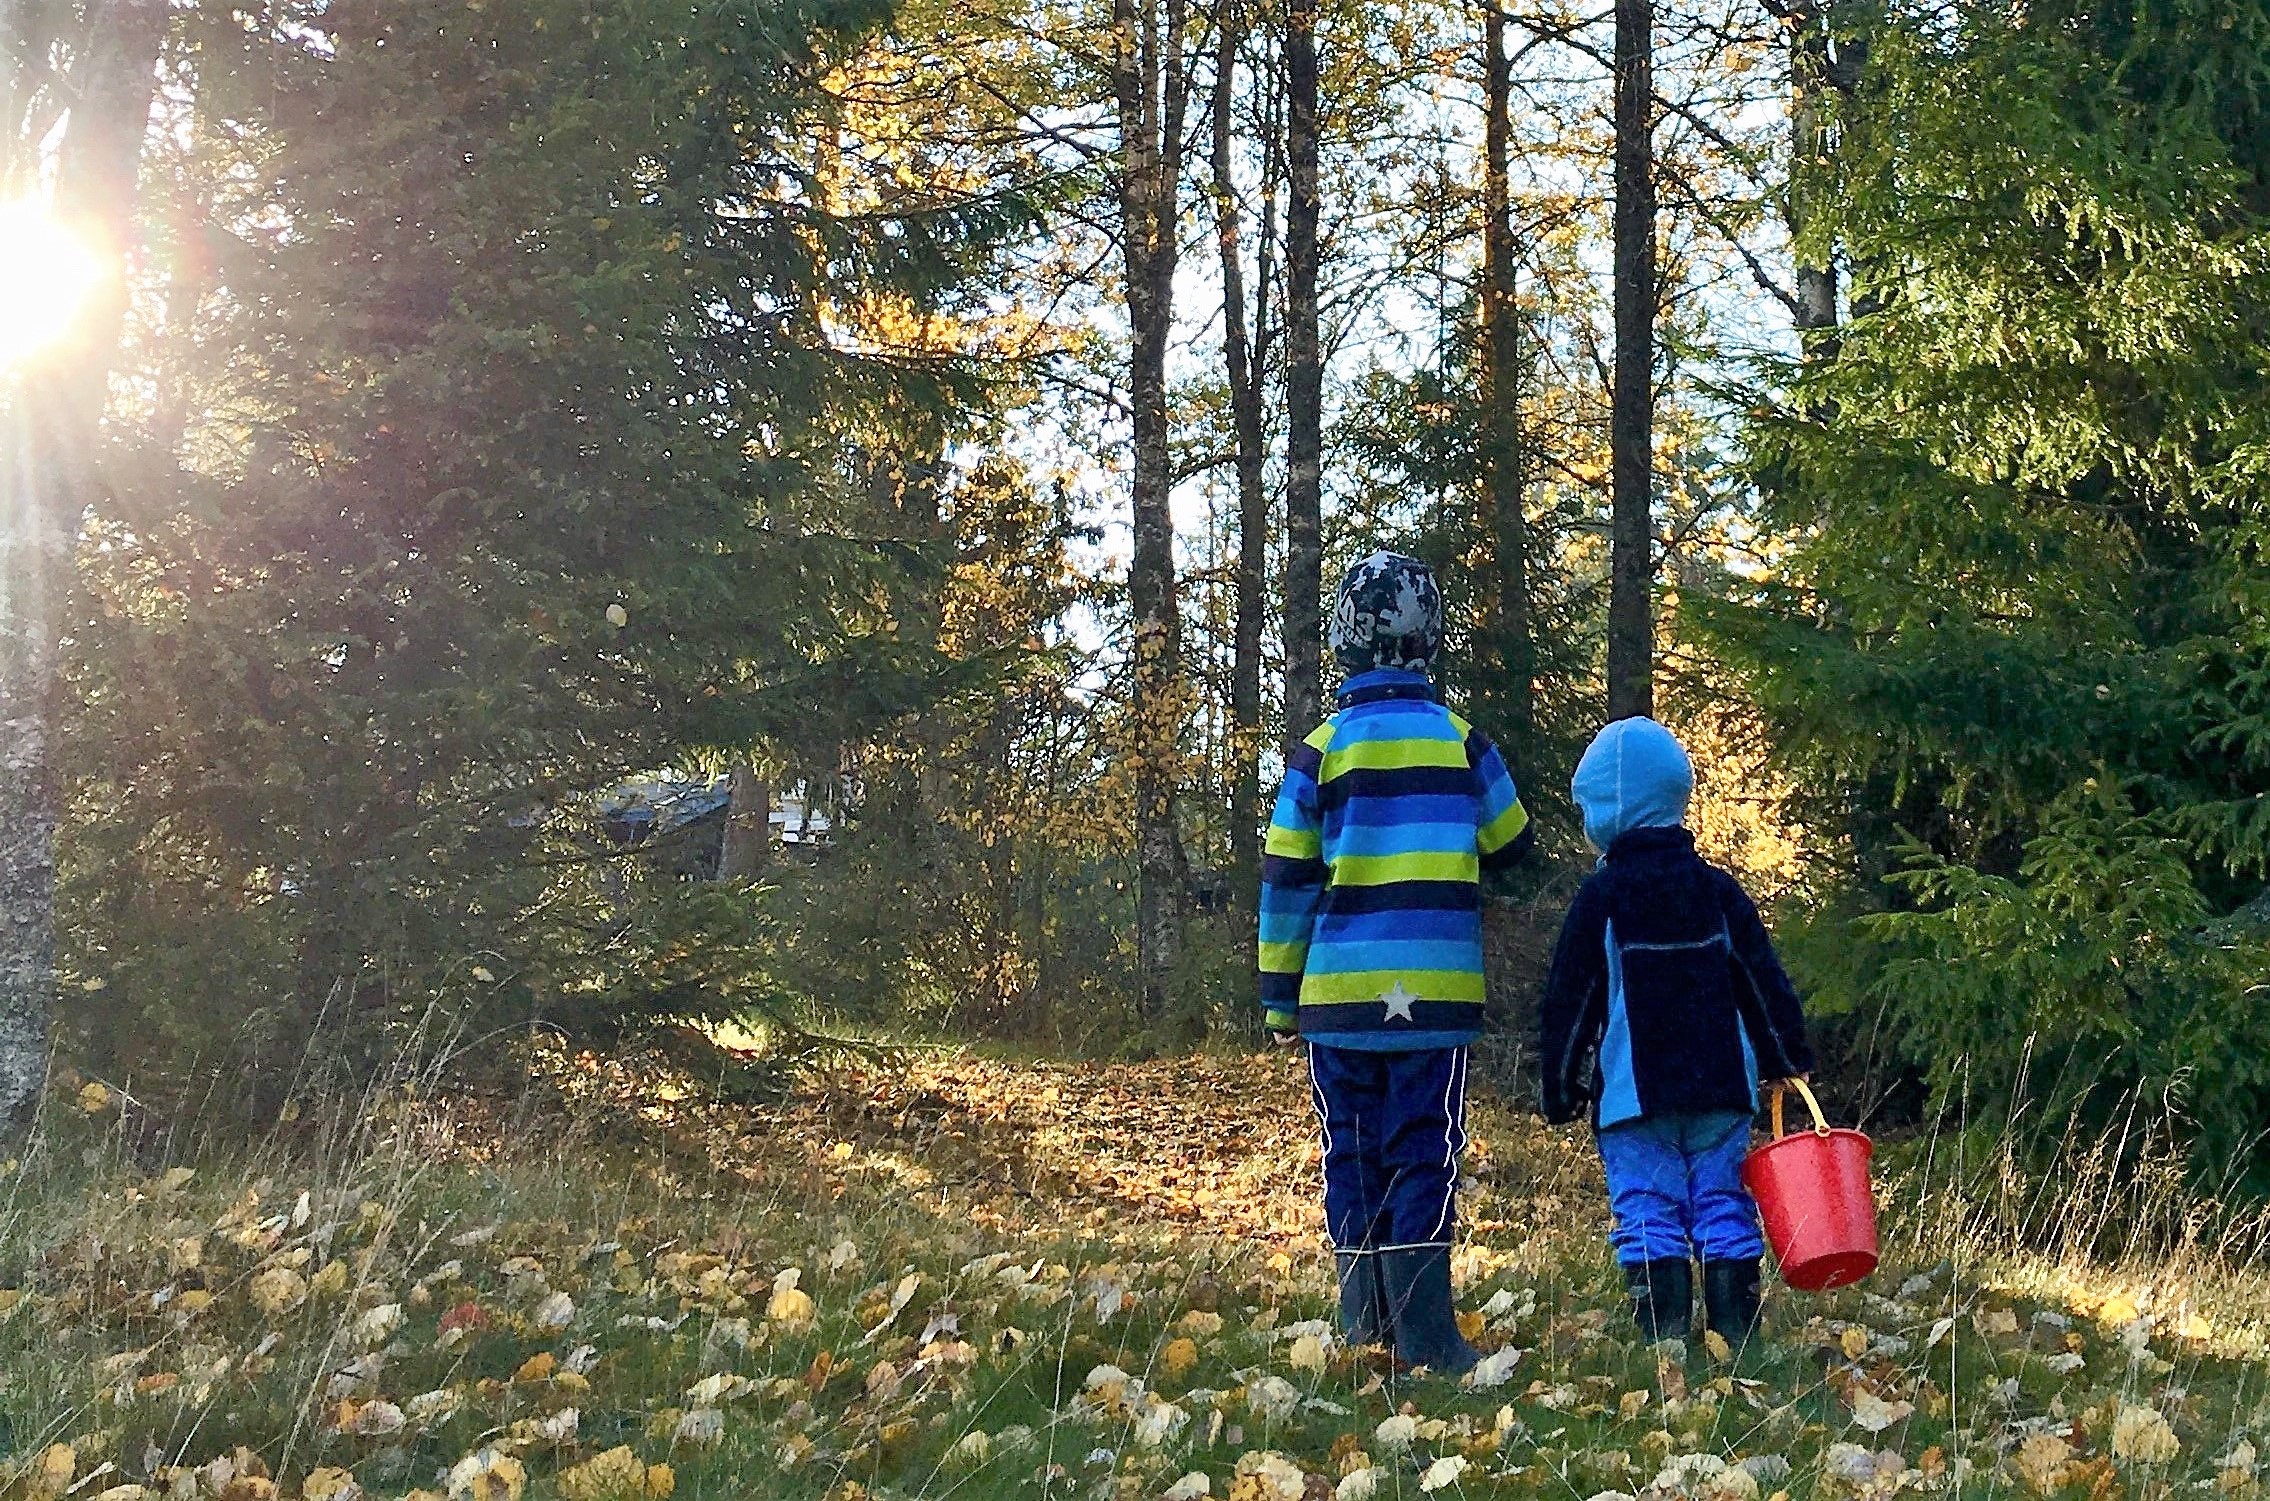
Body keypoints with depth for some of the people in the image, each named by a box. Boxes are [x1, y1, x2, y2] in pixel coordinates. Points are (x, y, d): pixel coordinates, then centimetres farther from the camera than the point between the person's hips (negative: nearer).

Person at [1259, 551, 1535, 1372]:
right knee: (1425, 1155, 3)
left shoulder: (1320, 750, -1)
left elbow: (1285, 881, 2)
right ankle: (1424, 1334, 1)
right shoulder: (1464, 742, 1)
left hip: (1339, 993, 1)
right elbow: (1512, 852, 14)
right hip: (1436, 989, 0)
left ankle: (1363, 1329, 13)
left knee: (1353, 1156, 9)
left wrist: (1279, 994, 9)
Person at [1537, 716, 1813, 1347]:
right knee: (1724, 1211, 9)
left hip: (1634, 1094, -4)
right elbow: (1764, 981, 10)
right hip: (1721, 1086, 4)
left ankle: (1665, 1340, -8)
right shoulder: (1718, 889, 7)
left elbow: (1569, 1002, -4)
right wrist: (1790, 1057, 18)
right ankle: (1738, 1336, 8)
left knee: (1649, 1217, -2)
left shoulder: (1601, 897, -5)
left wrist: (1560, 1089, 3)